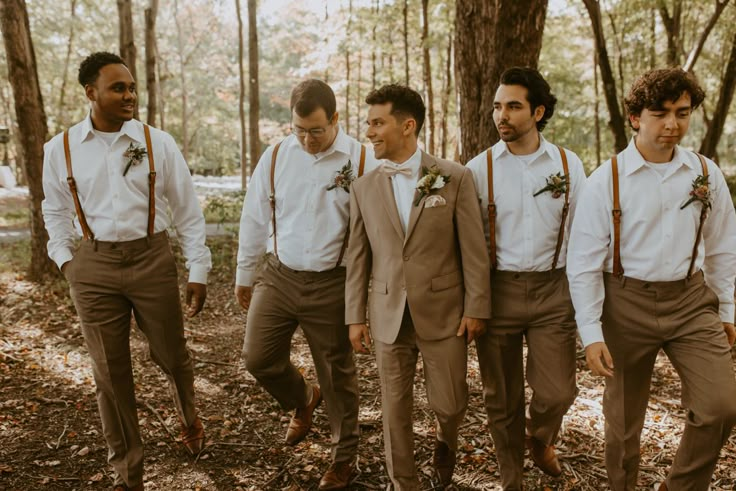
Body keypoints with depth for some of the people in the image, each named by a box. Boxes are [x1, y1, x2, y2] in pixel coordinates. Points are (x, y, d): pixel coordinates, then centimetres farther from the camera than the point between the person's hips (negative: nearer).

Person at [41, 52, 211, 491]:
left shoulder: (158, 143, -4)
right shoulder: (60, 150, 0)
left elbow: (188, 211, 0)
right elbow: (56, 211, 16)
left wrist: (199, 271, -1)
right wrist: (65, 259, 6)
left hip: (153, 259, -1)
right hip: (95, 268, 1)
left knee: (172, 355, 12)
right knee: (110, 373, 8)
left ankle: (189, 418, 47)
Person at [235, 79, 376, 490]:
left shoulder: (361, 161, -10)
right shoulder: (276, 157, 1)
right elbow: (255, 219, 8)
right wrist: (245, 274, 13)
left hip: (332, 283, -3)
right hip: (279, 276, 4)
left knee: (337, 372, 9)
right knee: (258, 357, 5)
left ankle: (345, 456, 31)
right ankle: (302, 401, 39)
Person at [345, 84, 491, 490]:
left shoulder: (455, 178, -5)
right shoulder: (364, 187, 3)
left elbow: (473, 249, -4)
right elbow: (358, 257, 5)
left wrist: (476, 307, -5)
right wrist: (355, 316, 4)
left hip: (443, 312, -2)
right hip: (388, 315, 2)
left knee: (448, 403, 8)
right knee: (395, 409, 9)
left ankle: (445, 441, 44)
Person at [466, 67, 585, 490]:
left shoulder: (568, 164, 1)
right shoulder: (479, 169, -3)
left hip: (553, 290, 1)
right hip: (498, 290, 0)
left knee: (557, 393, 1)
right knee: (502, 398, 10)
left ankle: (540, 439, 38)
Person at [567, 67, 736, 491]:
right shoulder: (606, 180, -11)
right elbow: (584, 262, -9)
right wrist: (591, 333, -12)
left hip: (692, 299, 3)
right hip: (627, 302, -2)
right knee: (624, 418, 11)